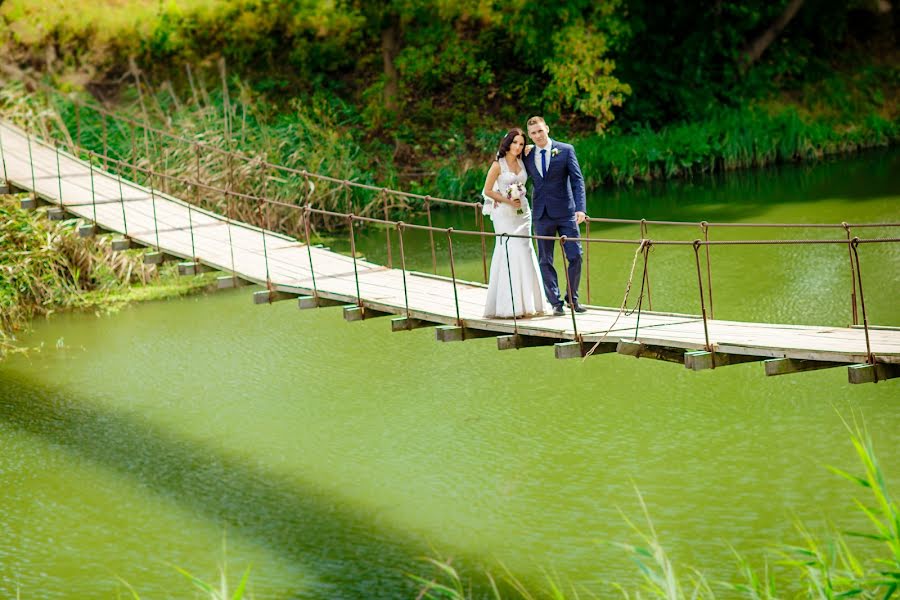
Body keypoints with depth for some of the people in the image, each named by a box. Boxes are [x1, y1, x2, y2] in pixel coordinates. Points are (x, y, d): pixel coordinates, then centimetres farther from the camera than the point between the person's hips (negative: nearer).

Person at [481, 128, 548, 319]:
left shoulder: (522, 162, 8)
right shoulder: (498, 165, -7)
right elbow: (487, 191, -6)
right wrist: (508, 201, -11)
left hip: (522, 213, 6)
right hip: (505, 215, -6)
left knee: (525, 255, 5)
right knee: (510, 255, -10)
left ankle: (526, 304, 11)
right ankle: (509, 306, -8)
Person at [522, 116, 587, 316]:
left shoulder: (566, 150, 0)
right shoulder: (527, 157, 8)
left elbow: (577, 180, -4)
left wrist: (580, 208, -15)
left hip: (565, 212, -2)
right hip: (541, 215, 2)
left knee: (575, 256, -3)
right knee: (545, 261, 3)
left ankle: (572, 299, 12)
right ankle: (556, 303, 10)